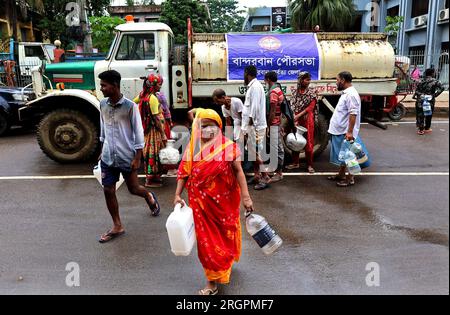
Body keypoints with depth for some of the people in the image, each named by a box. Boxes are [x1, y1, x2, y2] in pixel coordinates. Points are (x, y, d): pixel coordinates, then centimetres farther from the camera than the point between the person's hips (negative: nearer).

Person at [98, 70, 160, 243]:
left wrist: (137, 158, -13)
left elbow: (138, 133, -12)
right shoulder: (103, 104, 2)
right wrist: (102, 150, 16)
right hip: (108, 157, 5)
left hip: (127, 157, -5)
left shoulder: (130, 106, -15)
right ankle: (117, 226, 19)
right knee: (108, 191, 4)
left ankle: (149, 197, 44)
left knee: (133, 189, 10)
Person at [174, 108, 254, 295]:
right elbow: (184, 172, 2)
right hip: (201, 202, 2)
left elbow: (238, 171, -10)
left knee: (226, 233, 17)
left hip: (224, 201, -2)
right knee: (207, 239, 10)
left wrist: (246, 196, -14)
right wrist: (177, 195, -4)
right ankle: (212, 281, 30)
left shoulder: (228, 146, -11)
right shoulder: (193, 148, -2)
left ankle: (226, 262, 43)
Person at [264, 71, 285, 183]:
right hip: (279, 124, 10)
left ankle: (278, 173, -2)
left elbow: (272, 111, -20)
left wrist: (268, 125, -16)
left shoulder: (273, 92, -16)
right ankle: (279, 170, 21)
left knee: (275, 149, -6)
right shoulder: (278, 90, 15)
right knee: (279, 148, 13)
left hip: (274, 124, -10)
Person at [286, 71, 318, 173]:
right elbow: (292, 107, 3)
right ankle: (295, 162, 21)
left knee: (308, 142, 0)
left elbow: (311, 107, -10)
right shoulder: (295, 92, 6)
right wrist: (294, 119, -11)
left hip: (307, 120, -3)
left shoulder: (312, 92, -2)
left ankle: (309, 165, 8)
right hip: (296, 120, 3)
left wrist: (298, 115, -16)